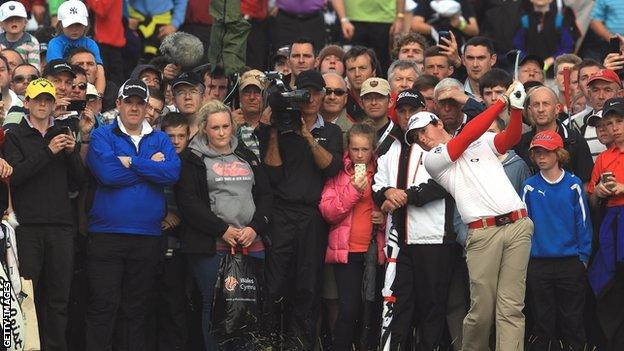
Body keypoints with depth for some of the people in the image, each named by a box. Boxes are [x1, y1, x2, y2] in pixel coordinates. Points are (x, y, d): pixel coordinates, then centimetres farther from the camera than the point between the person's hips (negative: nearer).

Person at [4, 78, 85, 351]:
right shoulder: (15, 136, 5)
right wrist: (48, 152, -15)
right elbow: (14, 175, -10)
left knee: (59, 297, 2)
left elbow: (79, 178, 11)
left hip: (61, 225, 3)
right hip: (27, 225, -3)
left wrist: (72, 152, -6)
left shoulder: (63, 134, 15)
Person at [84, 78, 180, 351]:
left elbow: (172, 173, -8)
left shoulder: (160, 140, 11)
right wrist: (151, 166, -8)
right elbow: (107, 173, -16)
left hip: (147, 236, 3)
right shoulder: (102, 136, 2)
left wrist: (131, 163, -13)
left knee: (136, 310, 11)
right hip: (107, 234, -3)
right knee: (103, 308, -5)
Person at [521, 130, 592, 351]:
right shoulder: (529, 187, 0)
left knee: (573, 320, 4)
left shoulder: (573, 184, -2)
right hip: (538, 264, 1)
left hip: (570, 263, -1)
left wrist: (583, 256, -2)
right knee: (542, 321, 8)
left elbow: (583, 222, 0)